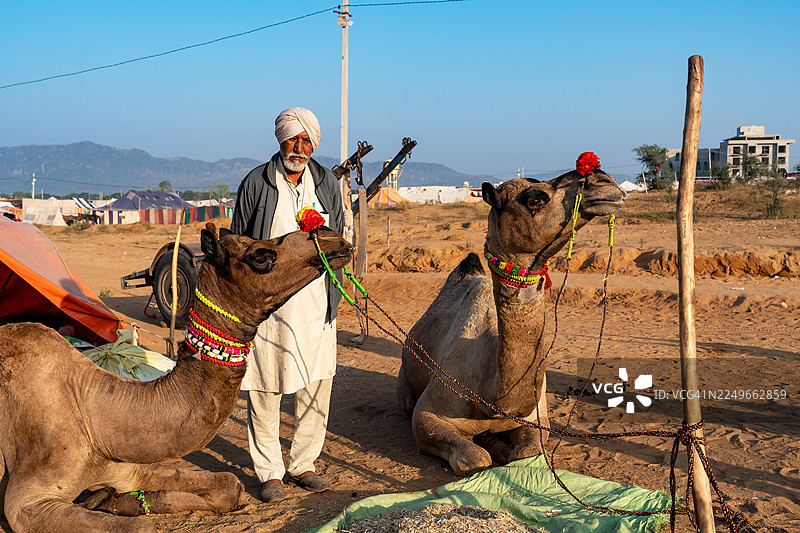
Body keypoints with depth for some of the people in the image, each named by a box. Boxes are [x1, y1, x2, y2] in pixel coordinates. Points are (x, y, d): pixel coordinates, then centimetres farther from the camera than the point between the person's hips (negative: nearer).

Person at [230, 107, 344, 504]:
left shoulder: (327, 182, 8)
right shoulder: (256, 183, -2)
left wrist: (333, 292, 15)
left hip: (315, 303, 4)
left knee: (317, 386, 7)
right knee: (265, 388, 1)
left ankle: (303, 464, 23)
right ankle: (269, 472, 15)